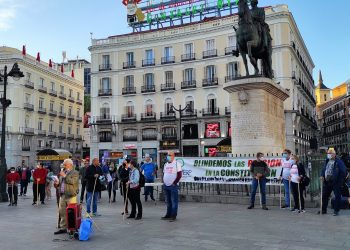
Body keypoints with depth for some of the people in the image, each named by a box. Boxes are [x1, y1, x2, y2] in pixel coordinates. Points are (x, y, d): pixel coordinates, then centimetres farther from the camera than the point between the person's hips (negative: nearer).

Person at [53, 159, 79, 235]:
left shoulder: (75, 173, -3)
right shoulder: (63, 172, 19)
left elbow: (73, 181, -18)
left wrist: (65, 176, -17)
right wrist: (57, 183, 6)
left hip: (71, 196, -7)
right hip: (62, 195, 7)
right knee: (62, 212, 8)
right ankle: (63, 228, 18)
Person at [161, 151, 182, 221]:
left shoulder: (176, 164, -6)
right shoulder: (165, 164, 14)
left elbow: (179, 175, -11)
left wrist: (174, 183, -13)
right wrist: (163, 181, 9)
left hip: (173, 186, -6)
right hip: (166, 186, 6)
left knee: (174, 201, -2)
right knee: (168, 201, 13)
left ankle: (173, 216, 3)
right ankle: (168, 214, 21)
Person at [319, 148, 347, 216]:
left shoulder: (339, 162, -8)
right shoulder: (327, 161, 12)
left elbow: (343, 172, -10)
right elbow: (324, 169, 19)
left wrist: (341, 181, -14)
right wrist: (322, 176, 1)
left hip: (336, 182, -6)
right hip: (327, 182, 6)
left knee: (337, 196, 1)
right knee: (324, 196, 10)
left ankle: (336, 211, 10)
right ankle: (323, 210, 20)